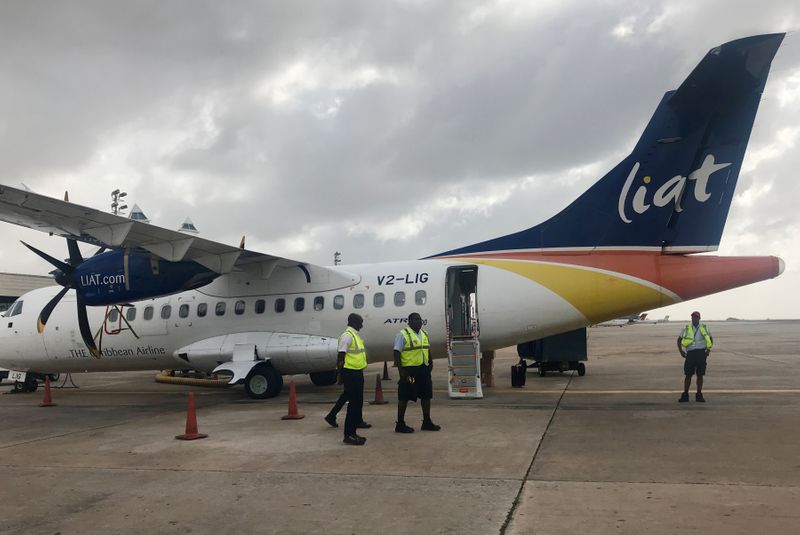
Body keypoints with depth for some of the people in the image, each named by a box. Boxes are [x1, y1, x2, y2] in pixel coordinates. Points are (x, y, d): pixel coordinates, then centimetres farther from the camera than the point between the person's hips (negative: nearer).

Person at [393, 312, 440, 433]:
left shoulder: (424, 334, 14)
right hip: (409, 369, -7)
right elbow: (397, 353, -13)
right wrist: (401, 370, -18)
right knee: (404, 397, 0)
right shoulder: (403, 334, -9)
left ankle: (427, 422, 23)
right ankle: (400, 424, 8)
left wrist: (430, 363, 12)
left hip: (423, 369, 8)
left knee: (426, 395, 11)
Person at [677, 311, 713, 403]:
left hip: (701, 353, 0)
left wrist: (708, 349, 2)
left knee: (700, 375, 3)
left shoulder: (704, 328, 10)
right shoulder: (686, 328, 9)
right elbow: (679, 340, 14)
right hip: (690, 353, 0)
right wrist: (681, 351, 2)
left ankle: (699, 395, 11)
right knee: (688, 375, -1)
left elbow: (710, 339, 16)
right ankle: (685, 395, 3)